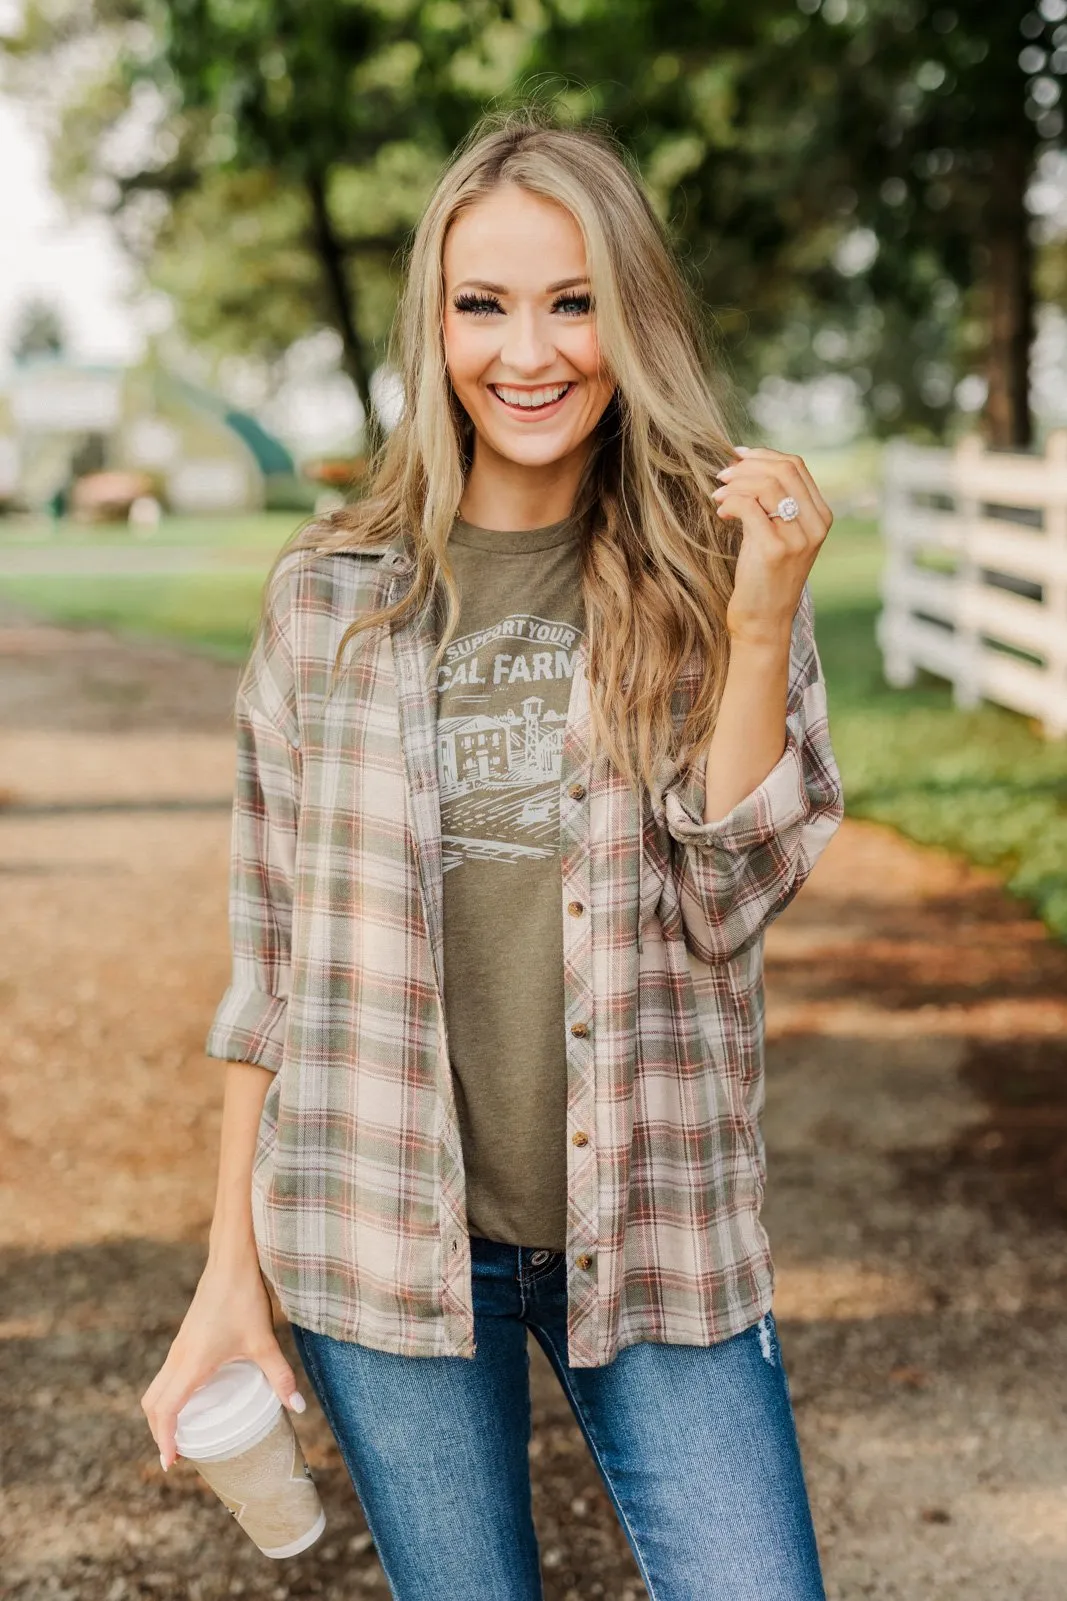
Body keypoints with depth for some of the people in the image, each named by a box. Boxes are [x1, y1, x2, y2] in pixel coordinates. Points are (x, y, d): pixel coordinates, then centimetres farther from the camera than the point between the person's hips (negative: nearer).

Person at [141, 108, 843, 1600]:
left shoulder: (714, 571, -1)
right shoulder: (332, 595, -1)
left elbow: (729, 901, -8)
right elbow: (272, 945, 3)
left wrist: (762, 624, -20)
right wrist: (232, 1270, 4)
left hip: (654, 1235, 0)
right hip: (386, 1236, 0)